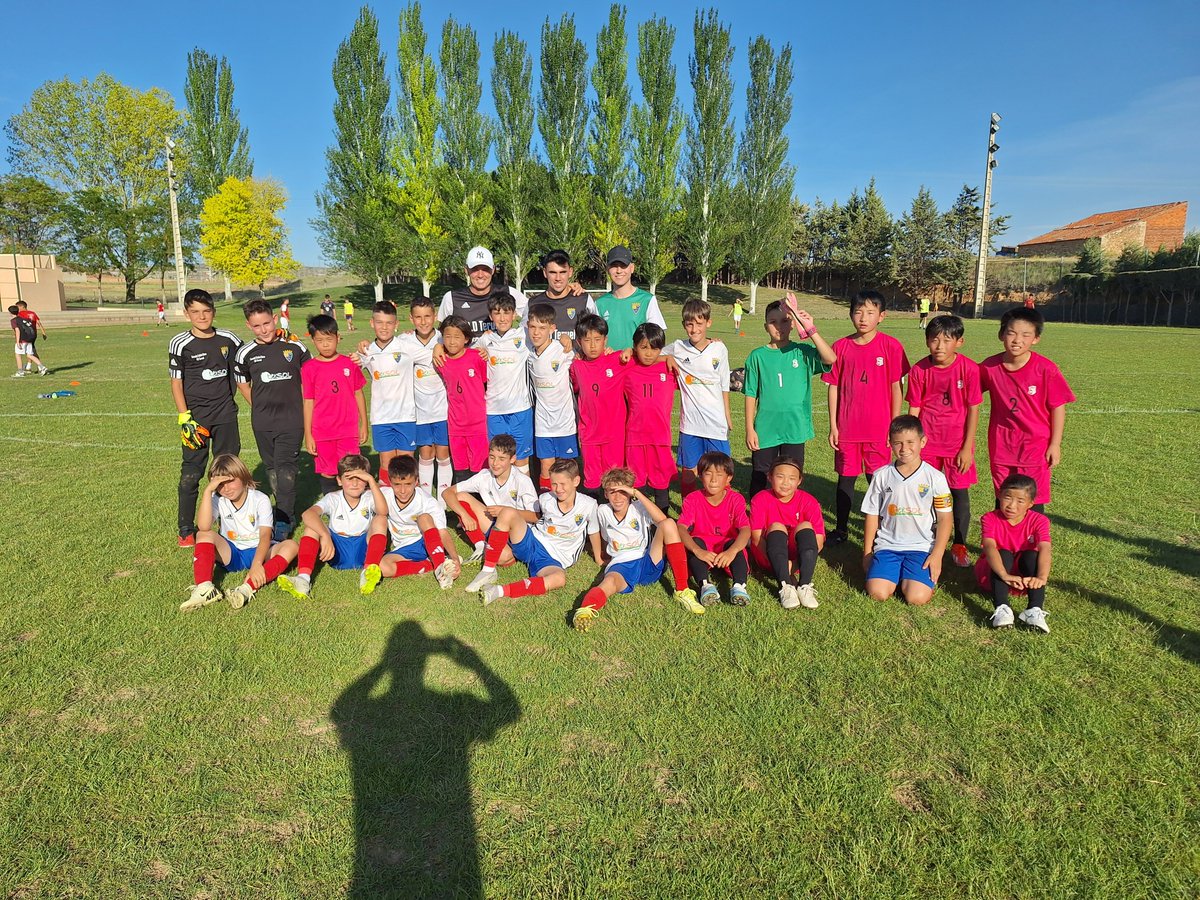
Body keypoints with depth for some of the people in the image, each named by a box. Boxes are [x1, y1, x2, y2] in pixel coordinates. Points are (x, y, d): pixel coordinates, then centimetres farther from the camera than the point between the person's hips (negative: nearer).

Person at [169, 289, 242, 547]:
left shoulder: (228, 339, 2)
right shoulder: (180, 344, -6)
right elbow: (176, 383, -4)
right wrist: (184, 418, -11)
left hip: (226, 414, 3)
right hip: (196, 416, -3)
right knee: (191, 473, 2)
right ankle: (186, 529, 14)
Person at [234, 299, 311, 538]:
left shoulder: (295, 347, -2)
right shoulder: (245, 353, 1)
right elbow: (242, 384, 17)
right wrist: (263, 408, 12)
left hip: (292, 421, -3)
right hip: (262, 423, 3)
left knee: (286, 470, -9)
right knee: (272, 469, 12)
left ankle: (283, 523, -6)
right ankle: (287, 511, 29)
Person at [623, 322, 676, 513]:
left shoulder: (670, 369, 2)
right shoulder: (627, 369, 0)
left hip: (660, 433, 0)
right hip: (634, 433, 0)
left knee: (661, 475, 11)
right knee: (634, 477, 10)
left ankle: (663, 512, 24)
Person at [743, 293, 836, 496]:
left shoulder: (802, 352, -1)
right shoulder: (757, 356, 1)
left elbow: (830, 359, -19)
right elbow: (751, 394, 2)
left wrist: (810, 330, -24)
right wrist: (749, 428, -1)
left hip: (794, 429, 0)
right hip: (765, 430, 0)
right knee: (759, 479, 10)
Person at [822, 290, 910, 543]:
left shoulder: (891, 346, -5)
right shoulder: (841, 346, 1)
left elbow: (896, 387, -1)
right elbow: (833, 387, 4)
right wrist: (833, 425, 1)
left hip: (879, 428, -2)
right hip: (847, 427, 2)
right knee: (846, 477, 11)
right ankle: (841, 529, 24)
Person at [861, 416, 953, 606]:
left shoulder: (935, 478, -3)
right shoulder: (881, 476, 2)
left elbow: (944, 519, 1)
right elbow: (872, 516, 8)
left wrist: (937, 555, -6)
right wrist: (867, 553, 8)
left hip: (921, 547, -1)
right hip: (887, 546, 1)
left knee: (917, 598, -21)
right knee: (877, 593, -20)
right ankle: (895, 574, 12)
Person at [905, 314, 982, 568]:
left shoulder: (969, 368, -11)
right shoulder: (919, 370, -6)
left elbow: (973, 409, -7)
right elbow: (914, 409, 1)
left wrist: (967, 447, -8)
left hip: (957, 443, -1)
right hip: (926, 441, 1)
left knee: (959, 492, 5)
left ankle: (959, 545, 20)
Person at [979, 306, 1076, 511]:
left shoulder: (1046, 369, -14)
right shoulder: (989, 367, -7)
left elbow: (1058, 407, -7)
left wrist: (1055, 444, -6)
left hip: (1036, 446, -2)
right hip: (1001, 446, 3)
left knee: (1034, 504, 4)